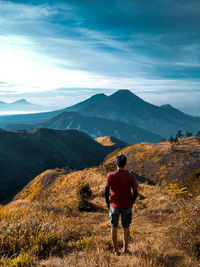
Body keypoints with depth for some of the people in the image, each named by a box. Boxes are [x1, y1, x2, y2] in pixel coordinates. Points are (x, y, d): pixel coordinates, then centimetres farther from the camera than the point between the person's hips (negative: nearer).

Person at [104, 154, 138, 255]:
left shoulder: (110, 176, -14)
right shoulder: (130, 176, -11)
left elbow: (106, 192, -12)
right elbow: (135, 192, -7)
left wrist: (108, 204, 2)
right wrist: (131, 204, 8)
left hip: (114, 205, -1)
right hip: (126, 206, 1)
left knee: (114, 228, 17)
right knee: (126, 228, 18)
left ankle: (115, 250, 28)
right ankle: (125, 249, 30)